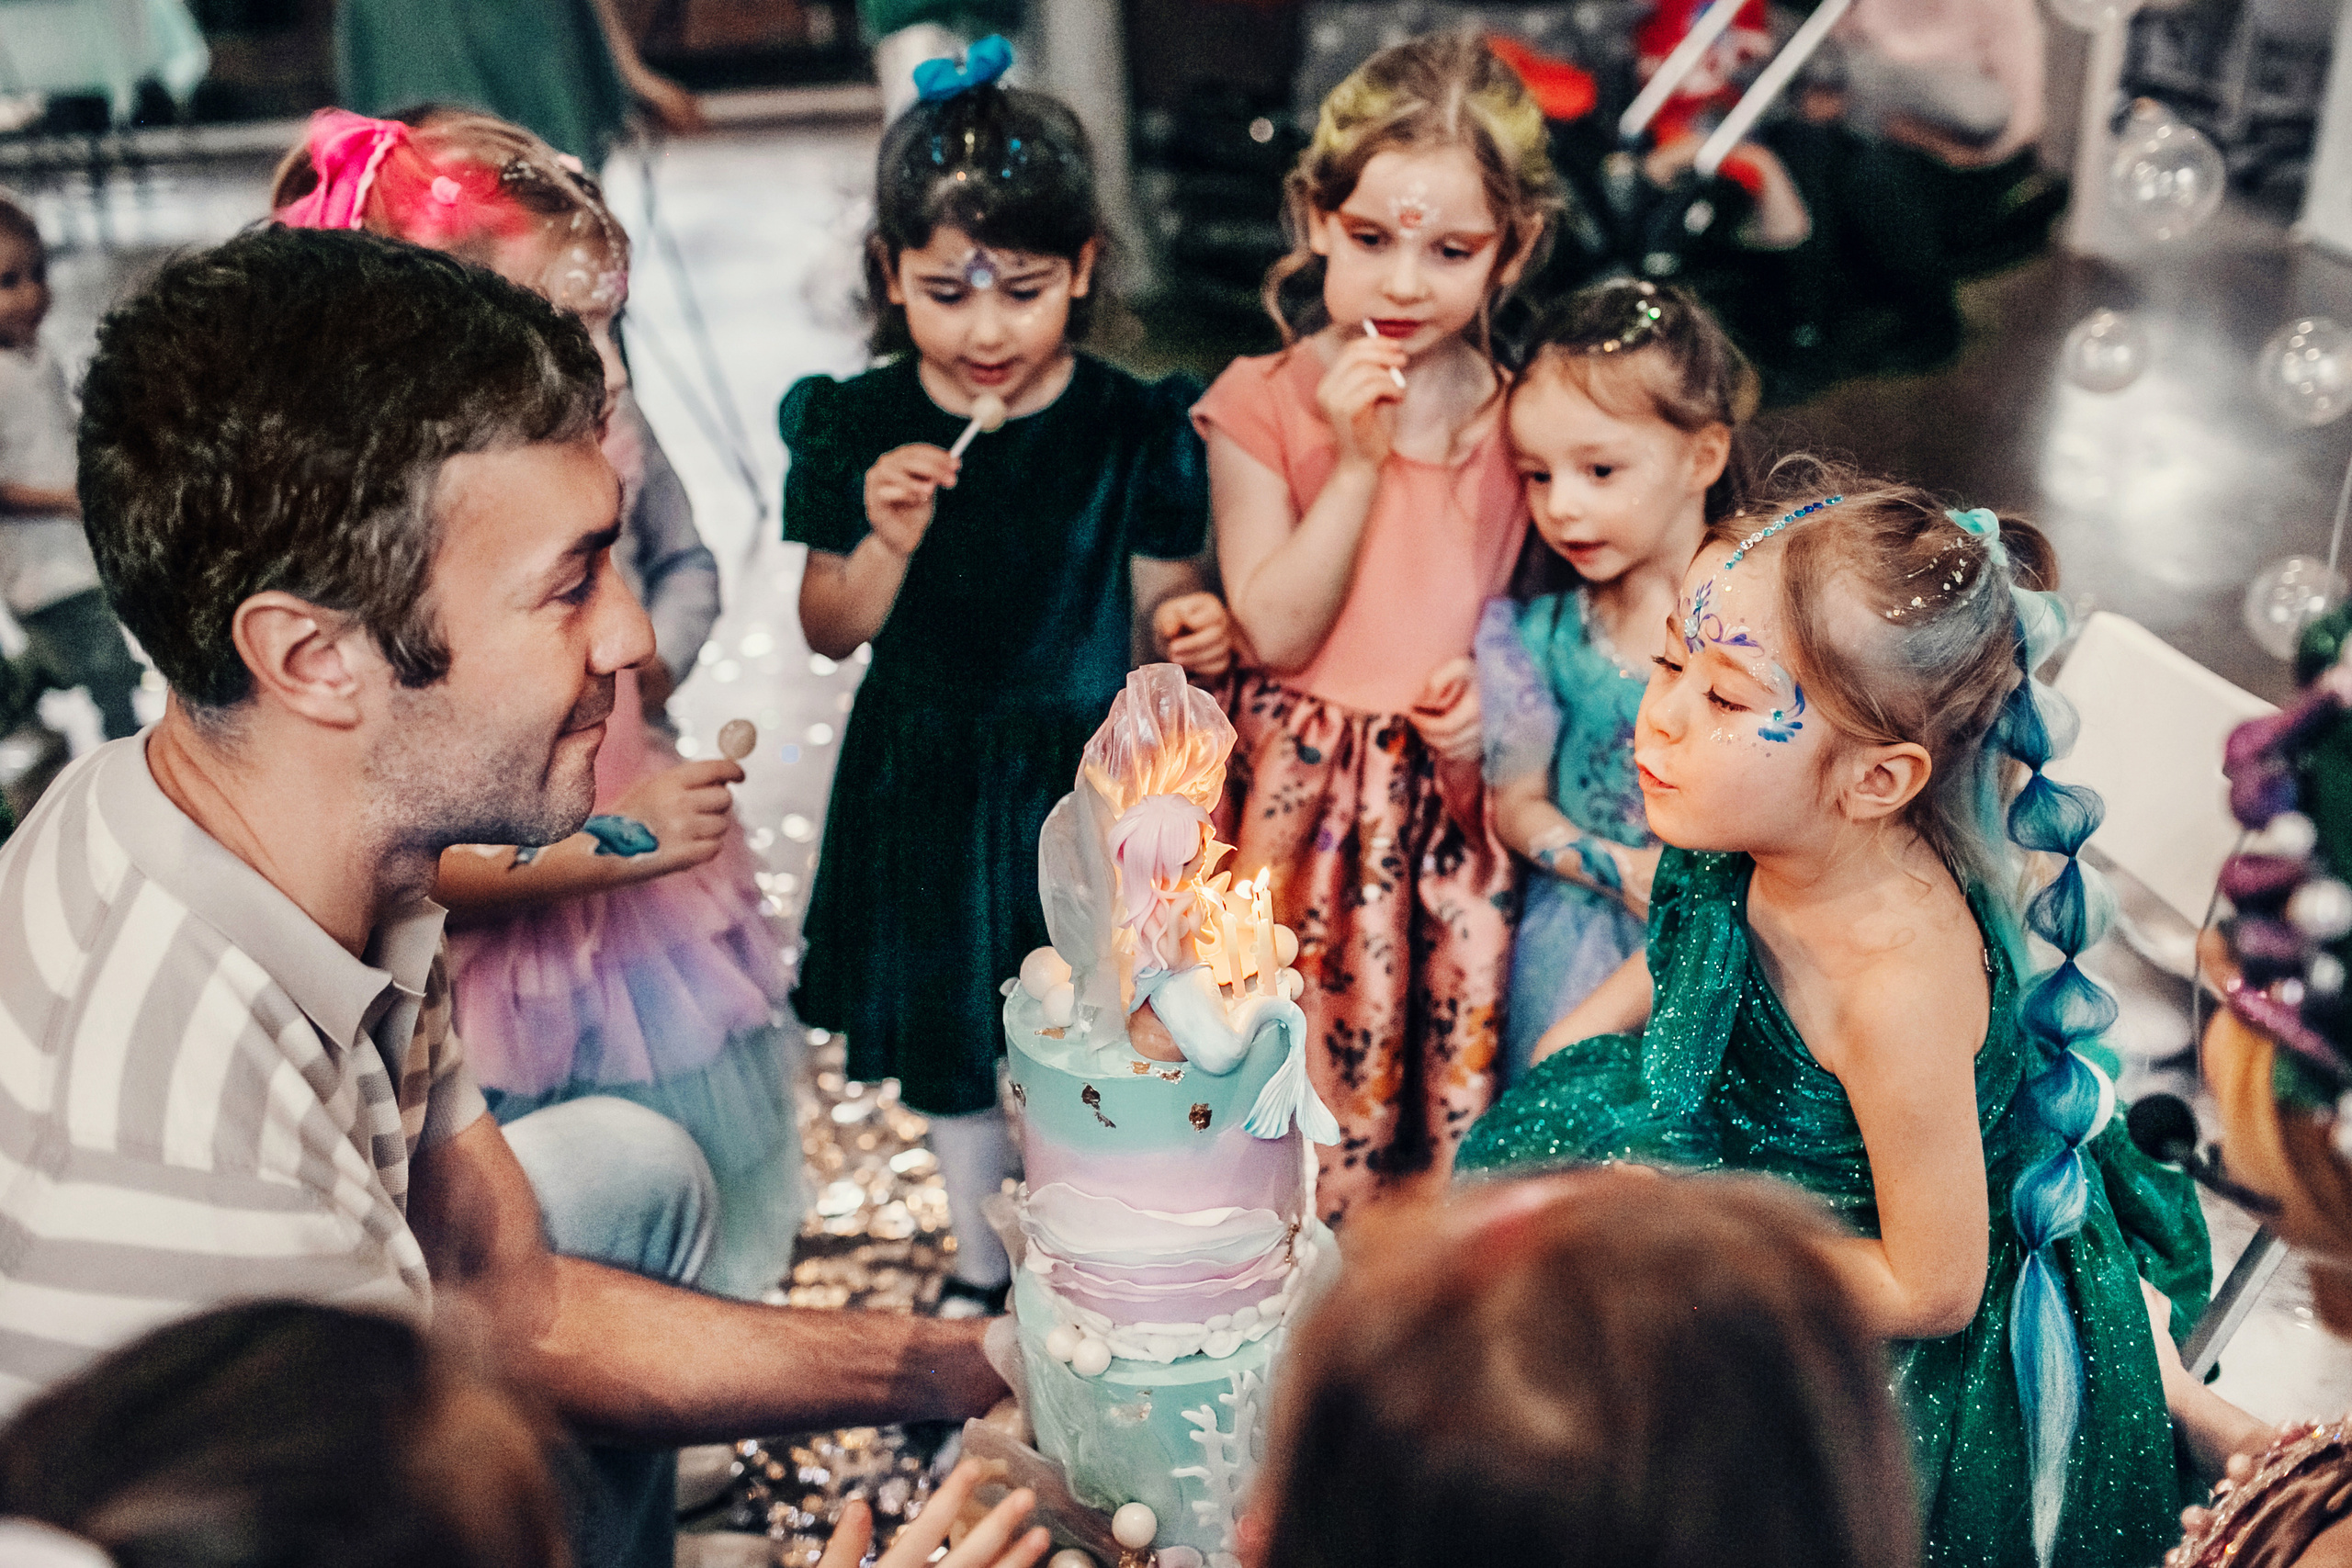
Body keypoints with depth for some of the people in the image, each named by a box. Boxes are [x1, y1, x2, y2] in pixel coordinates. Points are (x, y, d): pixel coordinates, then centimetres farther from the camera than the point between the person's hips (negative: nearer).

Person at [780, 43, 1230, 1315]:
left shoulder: (1133, 429, -10)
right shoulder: (857, 427, -8)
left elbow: (1157, 605, 0)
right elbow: (831, 632, -1)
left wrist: (1189, 633, -23)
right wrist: (885, 540, -20)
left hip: (1087, 772, -1)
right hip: (926, 782, 2)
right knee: (946, 1047, 18)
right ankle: (980, 1264, 44)